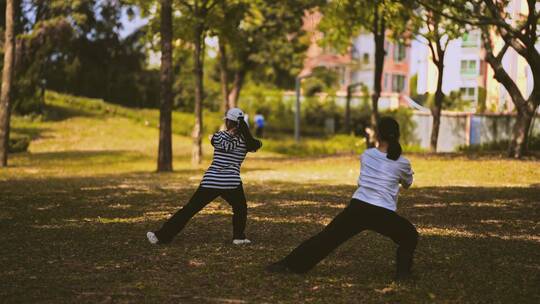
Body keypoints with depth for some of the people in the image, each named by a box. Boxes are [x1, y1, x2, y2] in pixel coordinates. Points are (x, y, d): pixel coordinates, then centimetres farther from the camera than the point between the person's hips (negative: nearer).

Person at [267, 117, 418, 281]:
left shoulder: (366, 155, 10)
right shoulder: (402, 163, 4)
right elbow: (407, 184, 26)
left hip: (357, 208, 2)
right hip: (383, 214, -2)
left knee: (326, 237, 10)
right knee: (409, 236, 24)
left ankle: (289, 264, 9)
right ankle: (403, 272, 10)